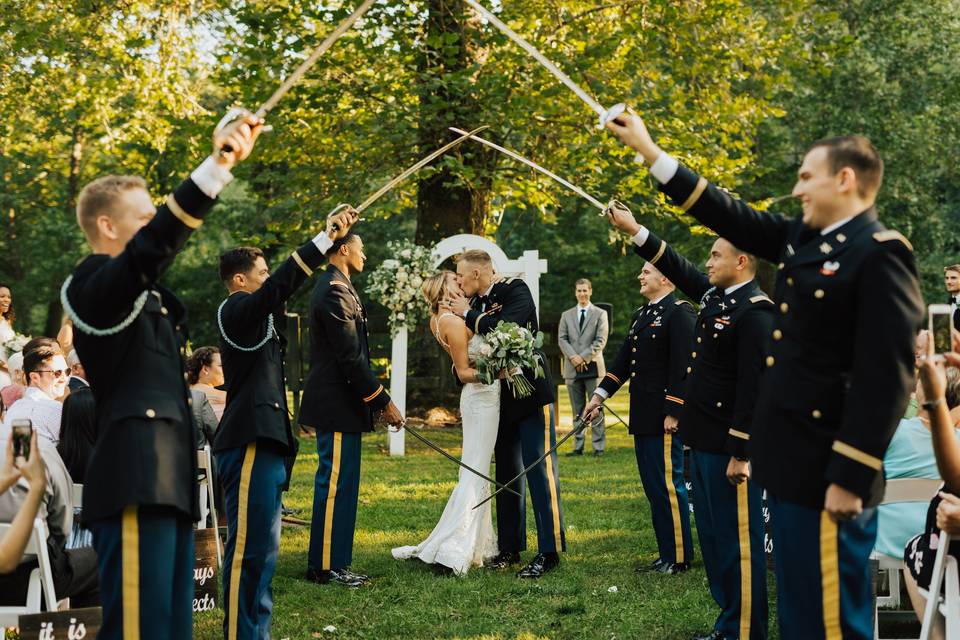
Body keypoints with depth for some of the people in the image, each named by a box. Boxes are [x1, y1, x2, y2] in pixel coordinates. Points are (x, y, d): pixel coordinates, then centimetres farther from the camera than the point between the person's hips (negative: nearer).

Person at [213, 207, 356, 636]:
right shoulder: (238, 309, -9)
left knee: (262, 548, 14)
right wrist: (326, 237, -22)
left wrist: (331, 236, 20)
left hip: (263, 445, 11)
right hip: (249, 446, -11)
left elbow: (284, 290, 25)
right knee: (247, 547, -9)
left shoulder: (256, 314, 18)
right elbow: (282, 284, -23)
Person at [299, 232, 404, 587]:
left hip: (338, 403, 11)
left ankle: (333, 562, 19)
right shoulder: (335, 292, -16)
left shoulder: (334, 288, 17)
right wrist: (383, 401, -16)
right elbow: (351, 357, -20)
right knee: (335, 484, -5)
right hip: (337, 405, -11)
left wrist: (375, 398, 20)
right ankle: (325, 566, 1)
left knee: (339, 484, 13)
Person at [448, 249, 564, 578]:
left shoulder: (516, 290, -11)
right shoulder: (477, 302, 10)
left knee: (540, 470, -8)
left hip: (531, 392, -8)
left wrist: (468, 314, -16)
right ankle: (510, 548, 19)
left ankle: (550, 551, -5)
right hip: (502, 399, 8)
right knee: (507, 474, 12)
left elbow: (507, 328, -28)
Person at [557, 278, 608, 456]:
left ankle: (598, 446, -1)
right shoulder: (566, 315, 15)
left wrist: (584, 357, -12)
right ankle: (578, 446, 7)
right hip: (572, 368, 3)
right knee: (577, 410, 5)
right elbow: (561, 339, 6)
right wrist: (573, 357, -11)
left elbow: (601, 340, -3)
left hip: (593, 367, -3)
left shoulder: (600, 314, 6)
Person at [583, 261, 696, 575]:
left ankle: (679, 557, 6)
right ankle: (666, 554, 20)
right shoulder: (641, 315, 18)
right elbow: (624, 360, 19)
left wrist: (673, 413, -19)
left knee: (668, 484, -3)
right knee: (653, 487, 12)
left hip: (664, 417, -9)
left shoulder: (680, 313, -11)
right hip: (642, 417, 9)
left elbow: (682, 366, -17)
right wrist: (600, 394, 11)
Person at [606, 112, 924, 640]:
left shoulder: (880, 255, -15)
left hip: (827, 475, -9)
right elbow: (728, 215, 21)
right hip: (791, 464, 9)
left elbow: (886, 378, -19)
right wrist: (649, 150, 21)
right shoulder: (801, 239, 11)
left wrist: (850, 478, -20)